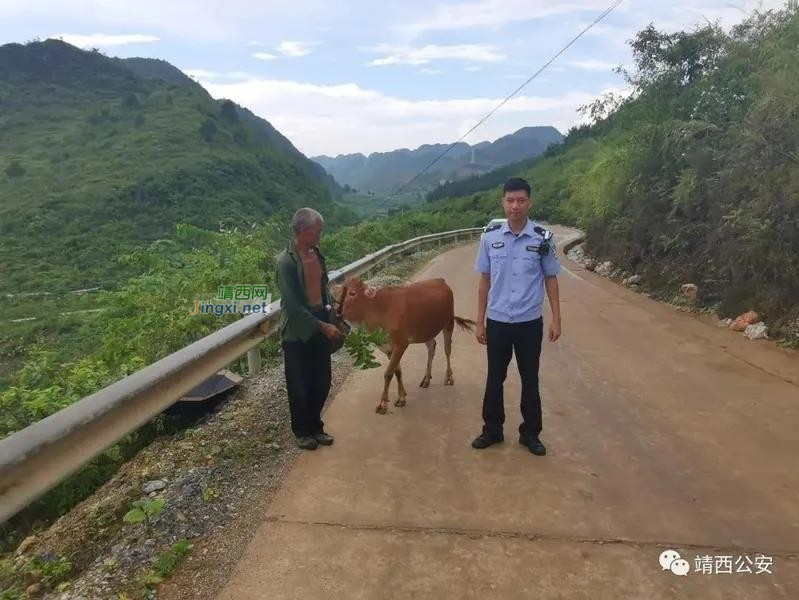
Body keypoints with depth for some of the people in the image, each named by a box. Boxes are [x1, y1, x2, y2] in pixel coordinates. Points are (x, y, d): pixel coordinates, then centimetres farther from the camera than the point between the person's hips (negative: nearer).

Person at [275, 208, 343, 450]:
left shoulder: (316, 253, 3)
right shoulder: (286, 261, -18)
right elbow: (293, 305, -20)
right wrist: (322, 326, -20)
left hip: (321, 325, 6)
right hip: (298, 331, -6)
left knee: (322, 382, 14)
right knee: (299, 385, 8)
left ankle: (316, 426, 33)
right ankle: (302, 431, 27)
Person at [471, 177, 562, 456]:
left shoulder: (543, 238, -5)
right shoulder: (490, 237, -3)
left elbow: (551, 279, 3)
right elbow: (484, 281, 3)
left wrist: (556, 319, 0)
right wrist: (479, 321, 3)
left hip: (530, 322, -1)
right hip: (497, 321, 1)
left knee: (530, 380, 12)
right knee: (494, 378, 12)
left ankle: (530, 433, 28)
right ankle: (492, 429, 28)